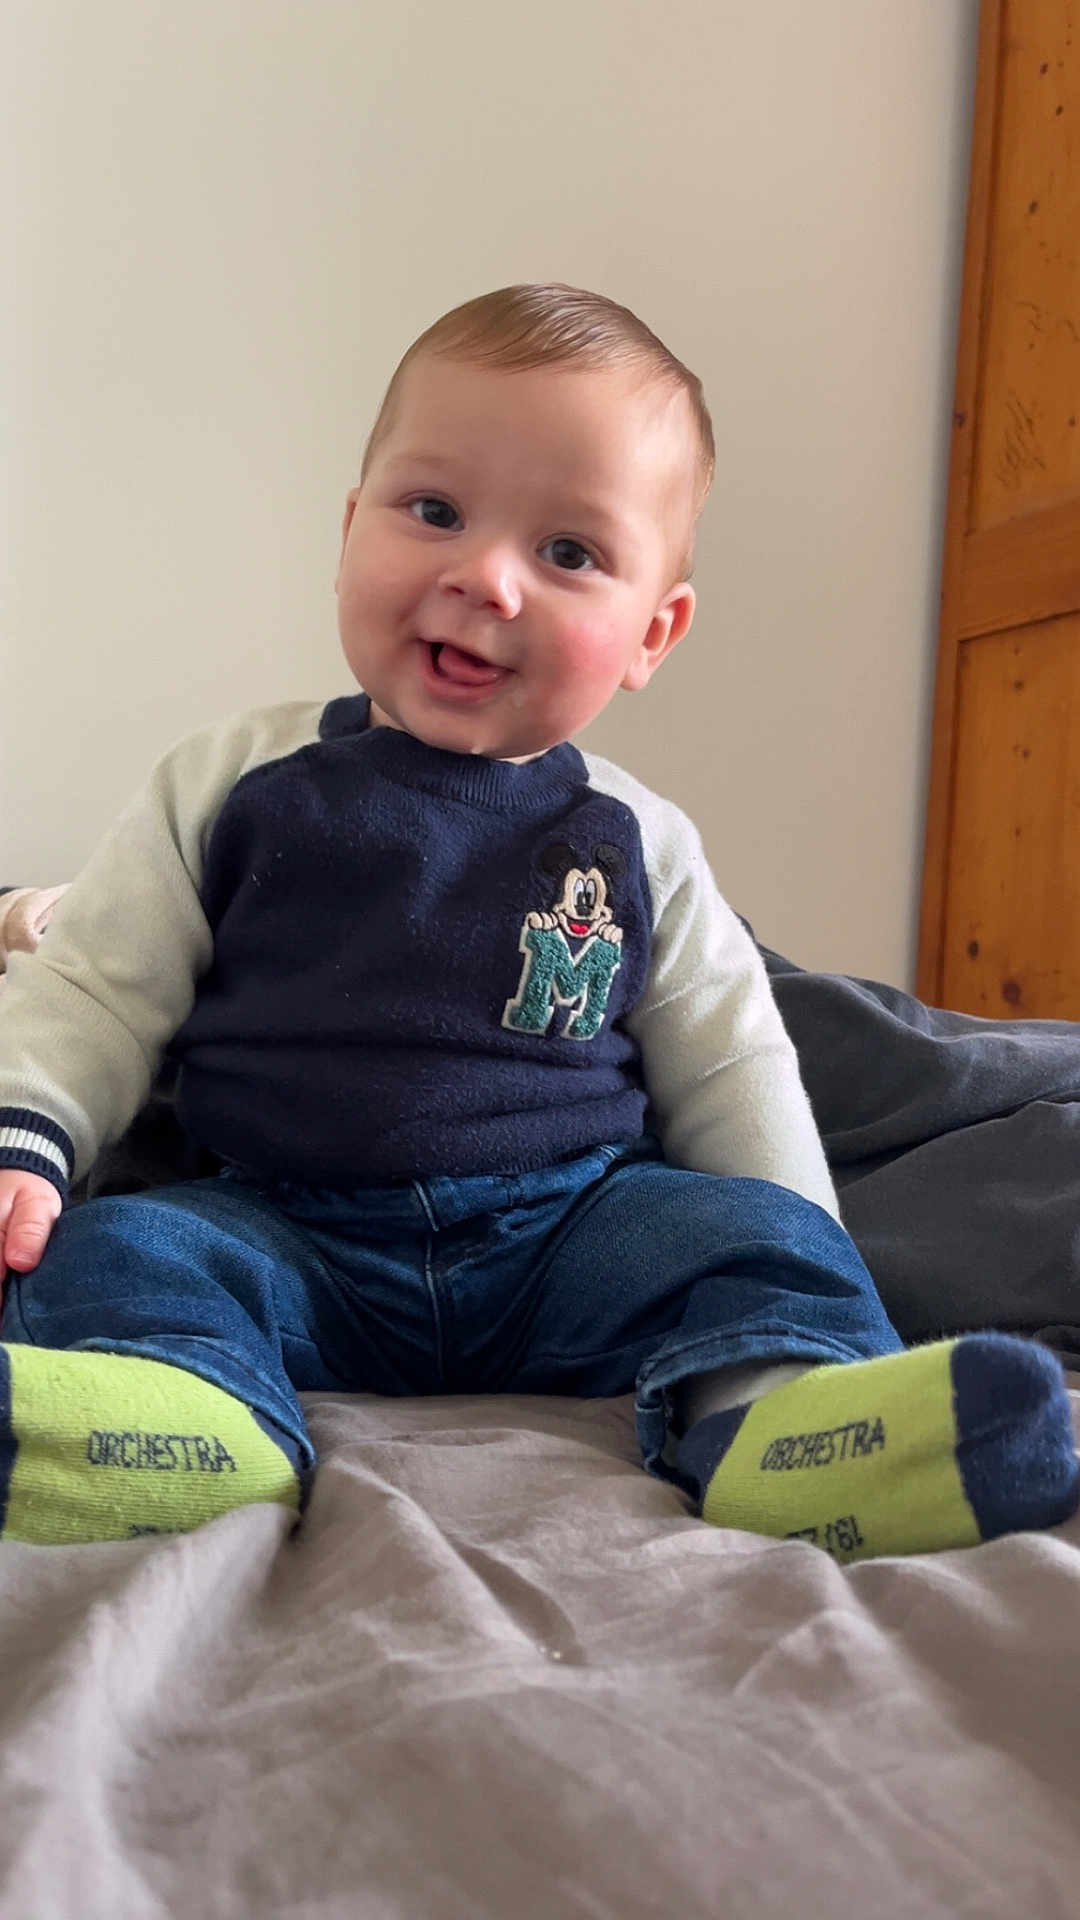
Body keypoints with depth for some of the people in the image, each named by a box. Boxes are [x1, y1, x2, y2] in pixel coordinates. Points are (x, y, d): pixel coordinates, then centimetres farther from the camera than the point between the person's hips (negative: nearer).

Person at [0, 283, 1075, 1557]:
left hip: (569, 1228, 1)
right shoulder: (236, 785, 4)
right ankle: (197, 1422, -51)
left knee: (747, 1236, -21)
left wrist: (795, 1292, 2)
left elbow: (725, 1071, 12)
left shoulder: (636, 845, 7)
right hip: (289, 1235, 0)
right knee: (116, 1253, -24)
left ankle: (769, 1408, -47)